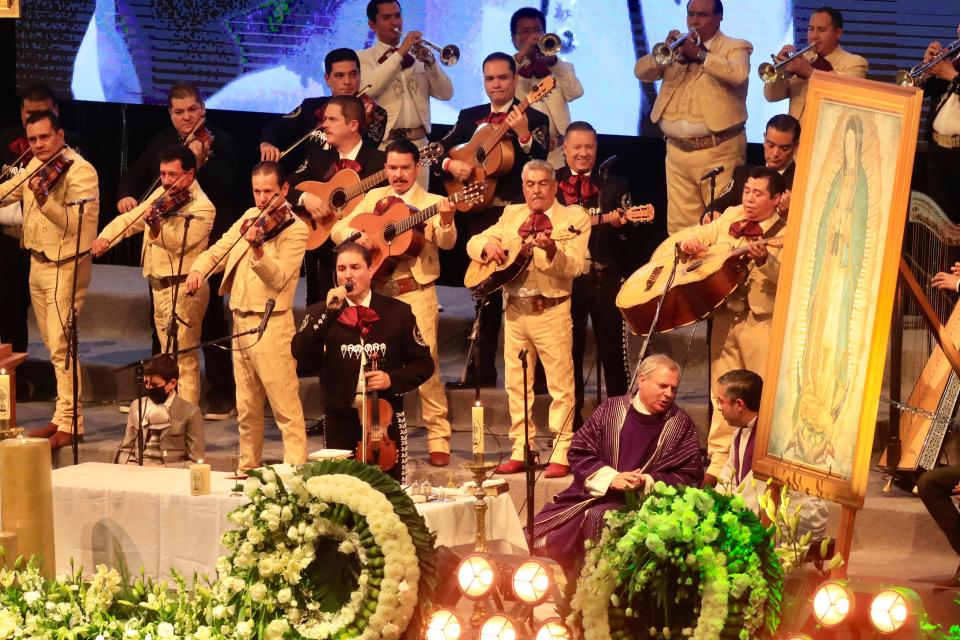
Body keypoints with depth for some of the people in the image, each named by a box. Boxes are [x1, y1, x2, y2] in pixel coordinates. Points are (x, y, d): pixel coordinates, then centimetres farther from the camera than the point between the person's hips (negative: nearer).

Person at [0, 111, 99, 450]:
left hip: (65, 266, -8)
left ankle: (70, 422, -9)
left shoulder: (80, 171, -15)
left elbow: (78, 222, -24)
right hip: (38, 264, 8)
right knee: (54, 345, 13)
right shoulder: (35, 167, 8)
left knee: (61, 346, -12)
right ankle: (63, 415, 19)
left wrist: (46, 202, -39)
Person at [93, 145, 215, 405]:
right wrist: (106, 237, -5)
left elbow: (179, 243, -27)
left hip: (183, 290, -9)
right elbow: (130, 220, 13)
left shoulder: (202, 207, -15)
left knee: (183, 359, -10)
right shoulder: (161, 195, 10)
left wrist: (156, 225, -45)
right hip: (159, 286, 9)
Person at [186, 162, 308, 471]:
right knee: (247, 408, 15)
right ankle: (248, 467, 24)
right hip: (241, 322, 7)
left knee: (286, 407, -9)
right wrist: (198, 269, -5)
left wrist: (257, 249, -36)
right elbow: (217, 251, 17)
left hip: (271, 326, -7)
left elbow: (278, 279, -19)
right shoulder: (250, 217, 13)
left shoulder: (294, 229, -8)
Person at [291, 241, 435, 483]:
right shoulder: (319, 313, 5)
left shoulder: (397, 312, 5)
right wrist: (328, 312, -17)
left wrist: (393, 379, -10)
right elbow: (300, 353, -11)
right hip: (340, 419, 0)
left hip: (386, 418, 0)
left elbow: (423, 363, 8)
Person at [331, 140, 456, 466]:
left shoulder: (431, 203, 1)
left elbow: (446, 242, -15)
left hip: (416, 294, -4)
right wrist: (357, 236, -11)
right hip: (376, 292, 4)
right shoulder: (374, 198, 12)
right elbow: (338, 229, 10)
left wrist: (446, 222, -37)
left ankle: (438, 440, -5)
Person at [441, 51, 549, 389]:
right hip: (480, 213, 5)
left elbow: (538, 165, -15)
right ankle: (481, 369, 19)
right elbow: (440, 149, 12)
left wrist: (523, 135, -32)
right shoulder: (470, 117, 13)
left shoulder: (534, 119, -2)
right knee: (484, 292, 12)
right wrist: (451, 163, -9)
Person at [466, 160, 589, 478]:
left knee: (560, 383, -5)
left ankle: (562, 454, -2)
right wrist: (488, 245, -7)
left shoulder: (574, 218, -2)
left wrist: (552, 250, -32)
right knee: (516, 383, 8)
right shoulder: (512, 215, 14)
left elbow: (574, 266, -13)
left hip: (551, 310, -5)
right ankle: (520, 451, 15)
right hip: (515, 309, 5)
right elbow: (473, 242, 15)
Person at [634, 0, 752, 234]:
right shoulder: (679, 46, 16)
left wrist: (700, 54, -18)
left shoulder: (735, 48, 1)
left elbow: (738, 74, -20)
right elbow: (641, 71, 10)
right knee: (679, 228, 5)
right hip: (677, 151, 5)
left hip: (718, 151, -5)